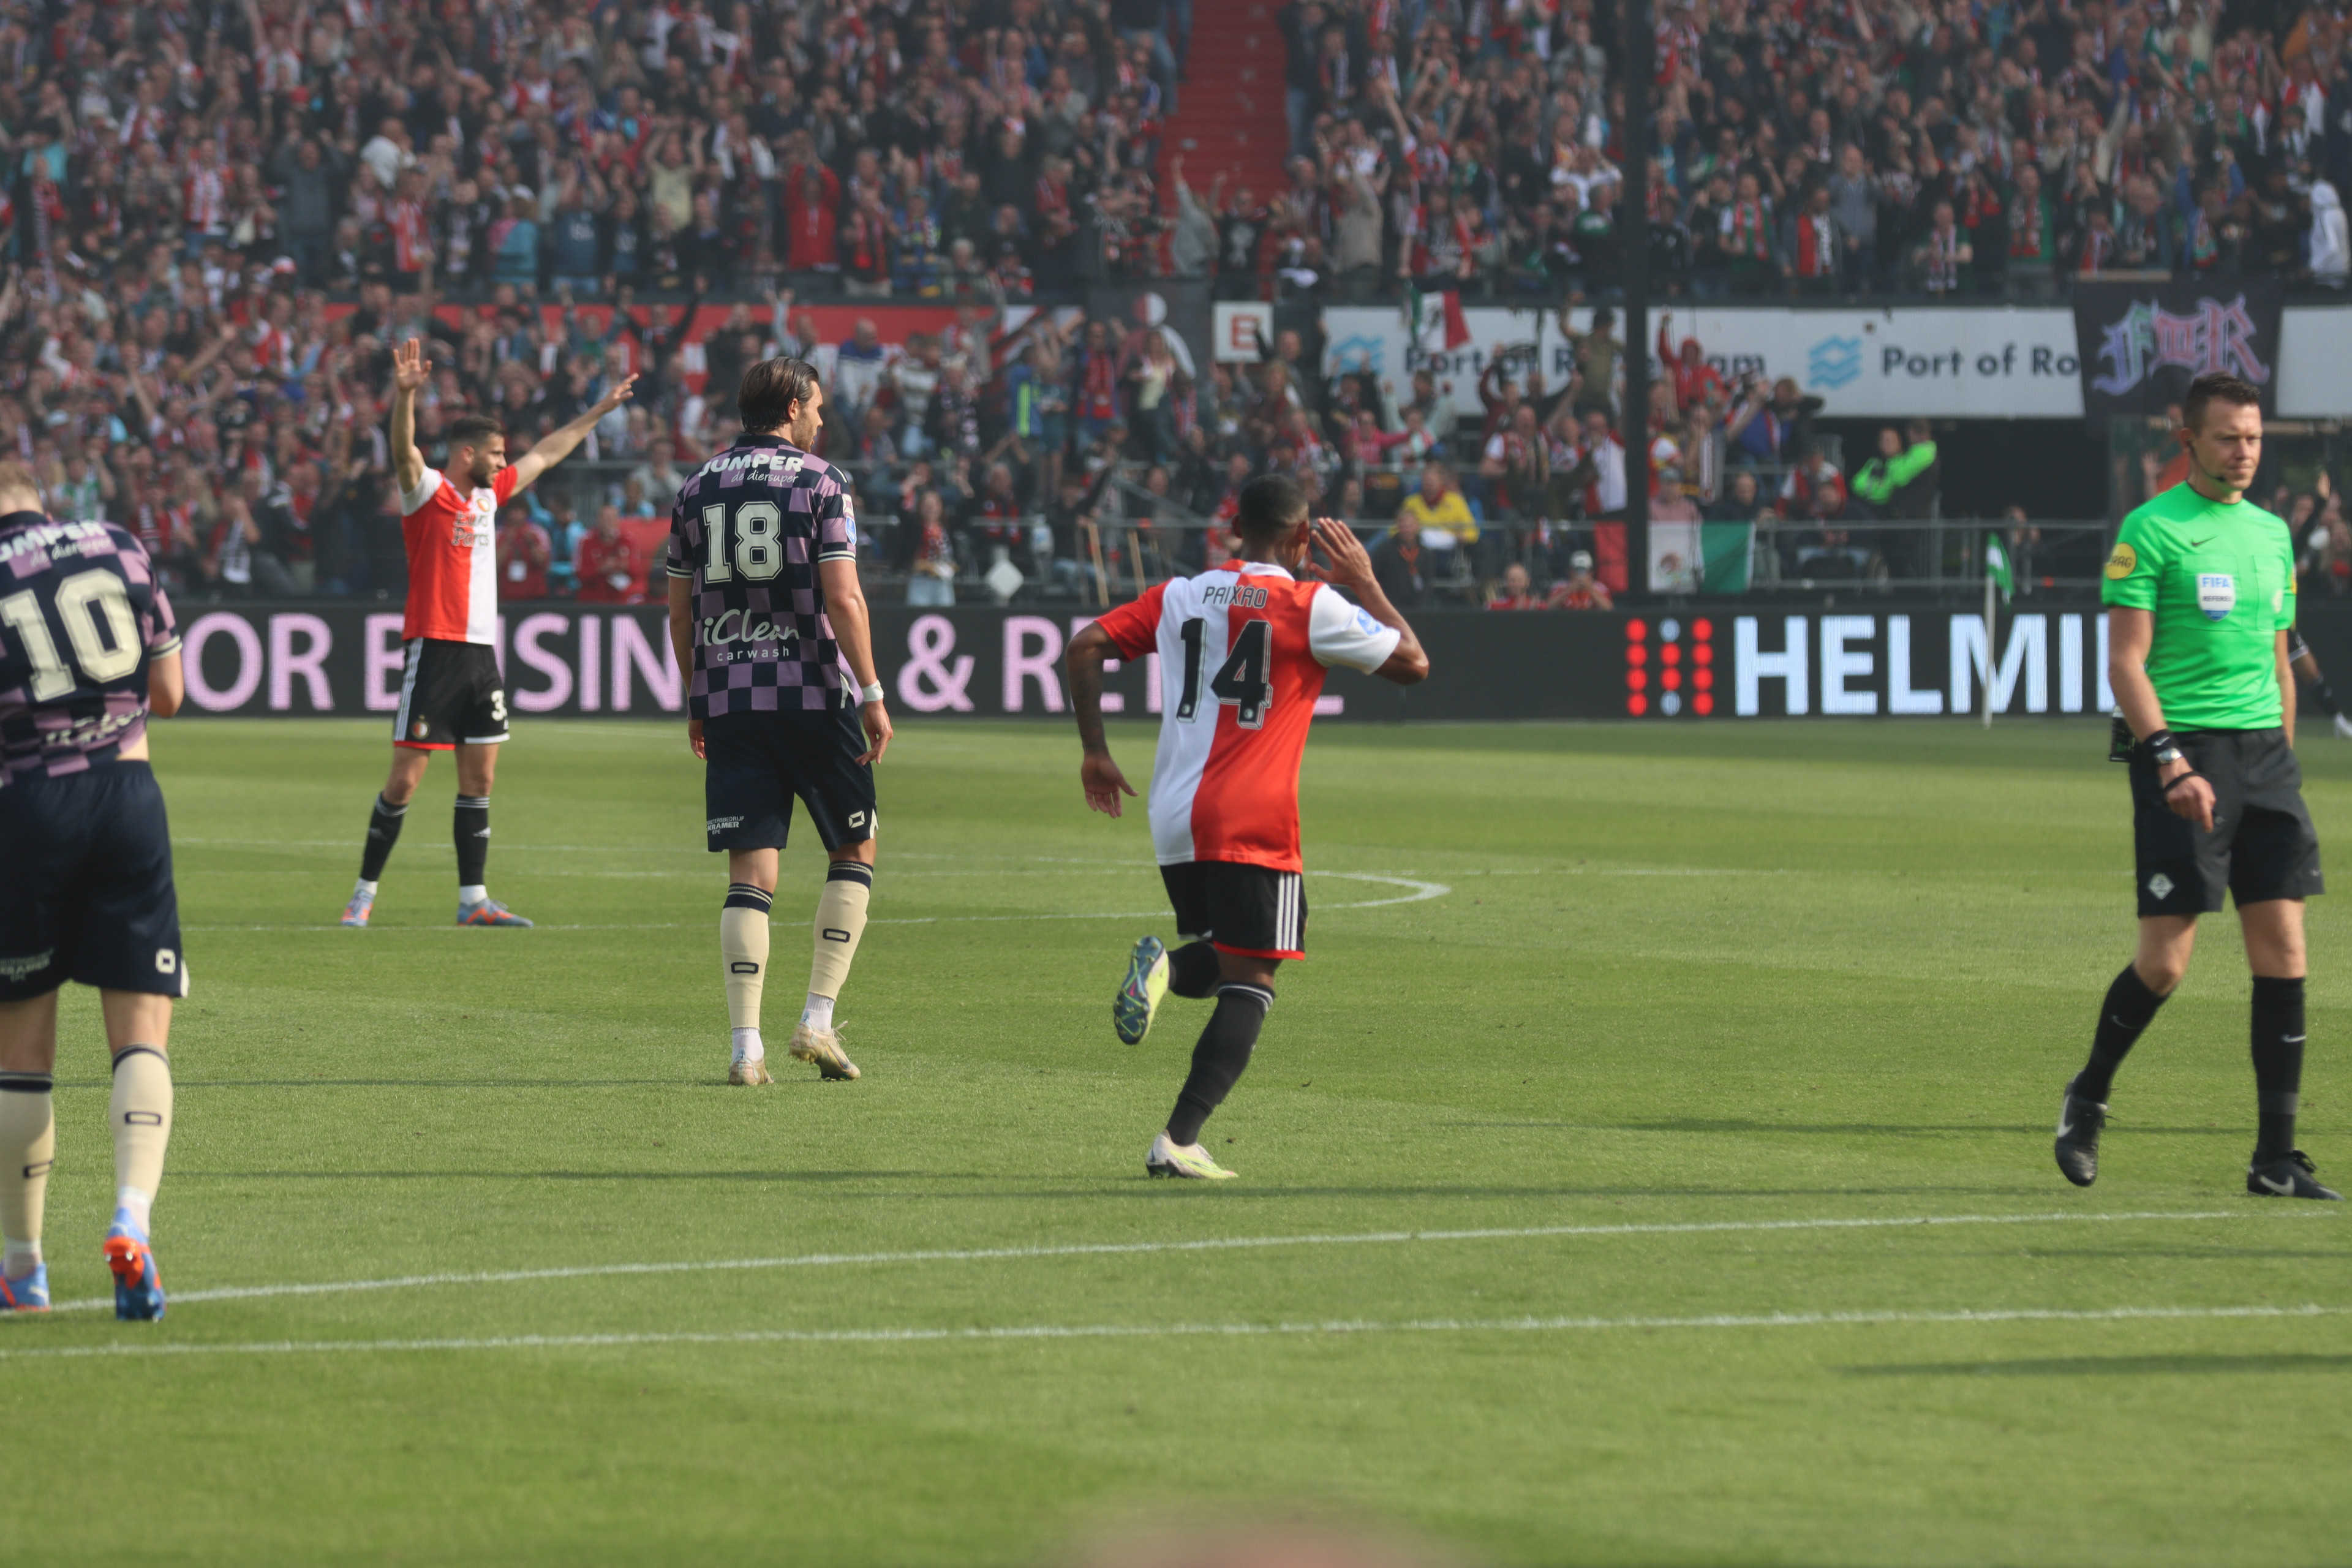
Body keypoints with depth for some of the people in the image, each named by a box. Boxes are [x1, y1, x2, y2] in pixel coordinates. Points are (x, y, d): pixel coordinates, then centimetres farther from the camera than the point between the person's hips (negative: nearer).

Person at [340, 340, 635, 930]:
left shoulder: (488, 495, 16)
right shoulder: (426, 491, -5)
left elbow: (545, 455, 28)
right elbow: (404, 450, -25)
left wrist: (598, 411, 34)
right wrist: (404, 395, -43)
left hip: (481, 654, 7)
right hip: (435, 653, -7)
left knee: (480, 779, 6)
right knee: (406, 779, -6)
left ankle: (473, 898, 9)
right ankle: (364, 893, 2)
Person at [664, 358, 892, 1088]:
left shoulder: (697, 489, 10)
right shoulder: (820, 482, -3)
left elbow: (680, 614, 13)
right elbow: (843, 598, -11)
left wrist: (697, 705, 23)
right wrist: (872, 694, -8)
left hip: (728, 700, 4)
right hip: (814, 695, -4)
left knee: (749, 872, 2)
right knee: (855, 848, 13)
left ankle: (746, 1046, -7)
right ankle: (818, 1020, 4)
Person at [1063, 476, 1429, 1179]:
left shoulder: (1180, 596, 11)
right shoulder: (1312, 606, -3)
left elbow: (1086, 646, 7)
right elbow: (1412, 663, 4)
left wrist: (1095, 752, 13)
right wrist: (1365, 582, 14)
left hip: (1174, 823, 6)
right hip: (1254, 824, -6)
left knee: (1222, 962, 24)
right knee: (1249, 983, -3)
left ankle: (1167, 968, -11)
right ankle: (1179, 1141, -16)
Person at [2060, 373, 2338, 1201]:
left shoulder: (2271, 533, 15)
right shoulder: (2151, 530, -5)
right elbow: (2125, 662, -10)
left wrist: (2283, 760, 17)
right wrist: (2171, 763, -20)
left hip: (2264, 751, 6)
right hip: (2181, 749, -6)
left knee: (2282, 947, -2)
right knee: (2165, 958, -7)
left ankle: (2276, 1157, 0)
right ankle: (2088, 1098, 19)